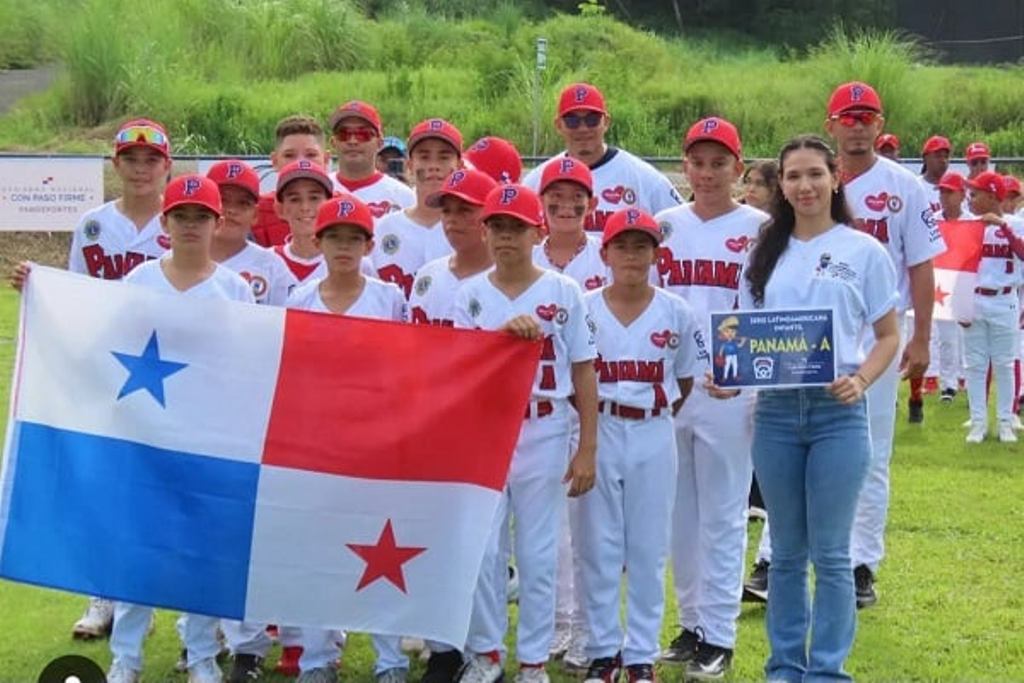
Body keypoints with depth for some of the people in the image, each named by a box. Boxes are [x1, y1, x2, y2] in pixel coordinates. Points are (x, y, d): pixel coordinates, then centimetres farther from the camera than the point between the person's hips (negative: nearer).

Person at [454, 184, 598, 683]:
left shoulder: (564, 292, -1)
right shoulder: (471, 295, 3)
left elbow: (583, 372, 1)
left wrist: (587, 448, -2)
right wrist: (504, 333, -23)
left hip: (544, 437, -1)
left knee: (538, 554, 4)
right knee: (481, 549, 4)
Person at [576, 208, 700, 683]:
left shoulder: (676, 313, 0)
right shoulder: (583, 309, -1)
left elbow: (685, 381, 8)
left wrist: (655, 420, 2)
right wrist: (593, 418, -3)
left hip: (654, 438, 0)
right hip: (599, 433, 0)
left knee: (649, 548, 5)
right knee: (598, 545, 4)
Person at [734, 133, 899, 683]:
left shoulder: (862, 251, 1)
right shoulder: (765, 253, 10)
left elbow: (888, 336, 2)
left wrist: (861, 380, -16)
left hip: (837, 412, -3)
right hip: (775, 412, 3)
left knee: (830, 552, 1)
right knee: (786, 551, 11)